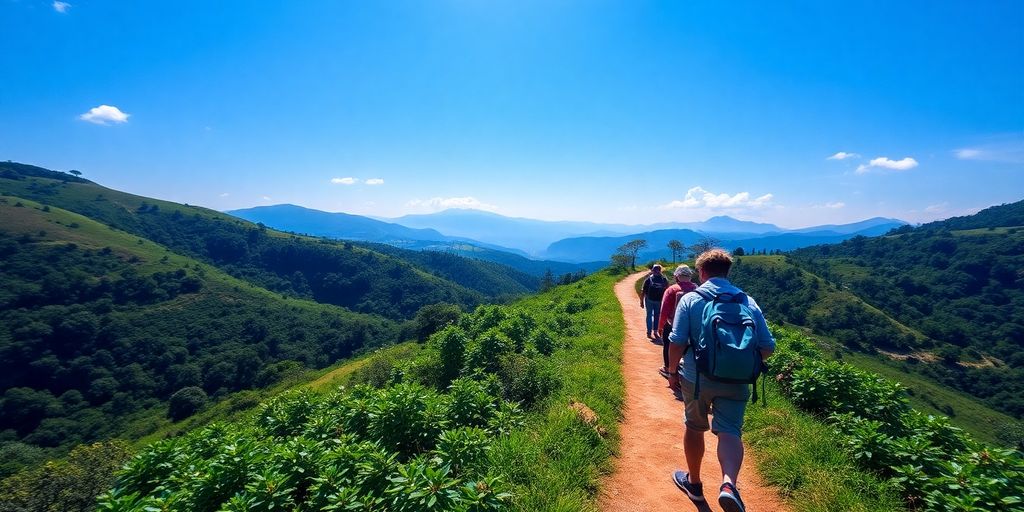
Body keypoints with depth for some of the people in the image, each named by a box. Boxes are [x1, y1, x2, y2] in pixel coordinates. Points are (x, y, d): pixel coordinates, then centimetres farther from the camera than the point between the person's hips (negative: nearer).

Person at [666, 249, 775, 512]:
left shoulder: (690, 299, -7)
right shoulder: (748, 302, 2)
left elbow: (677, 342, -13)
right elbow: (767, 347, 2)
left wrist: (672, 371, 1)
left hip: (696, 379, -1)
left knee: (694, 429, 17)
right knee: (729, 431, 3)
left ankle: (694, 482, 34)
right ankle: (729, 484, -24)